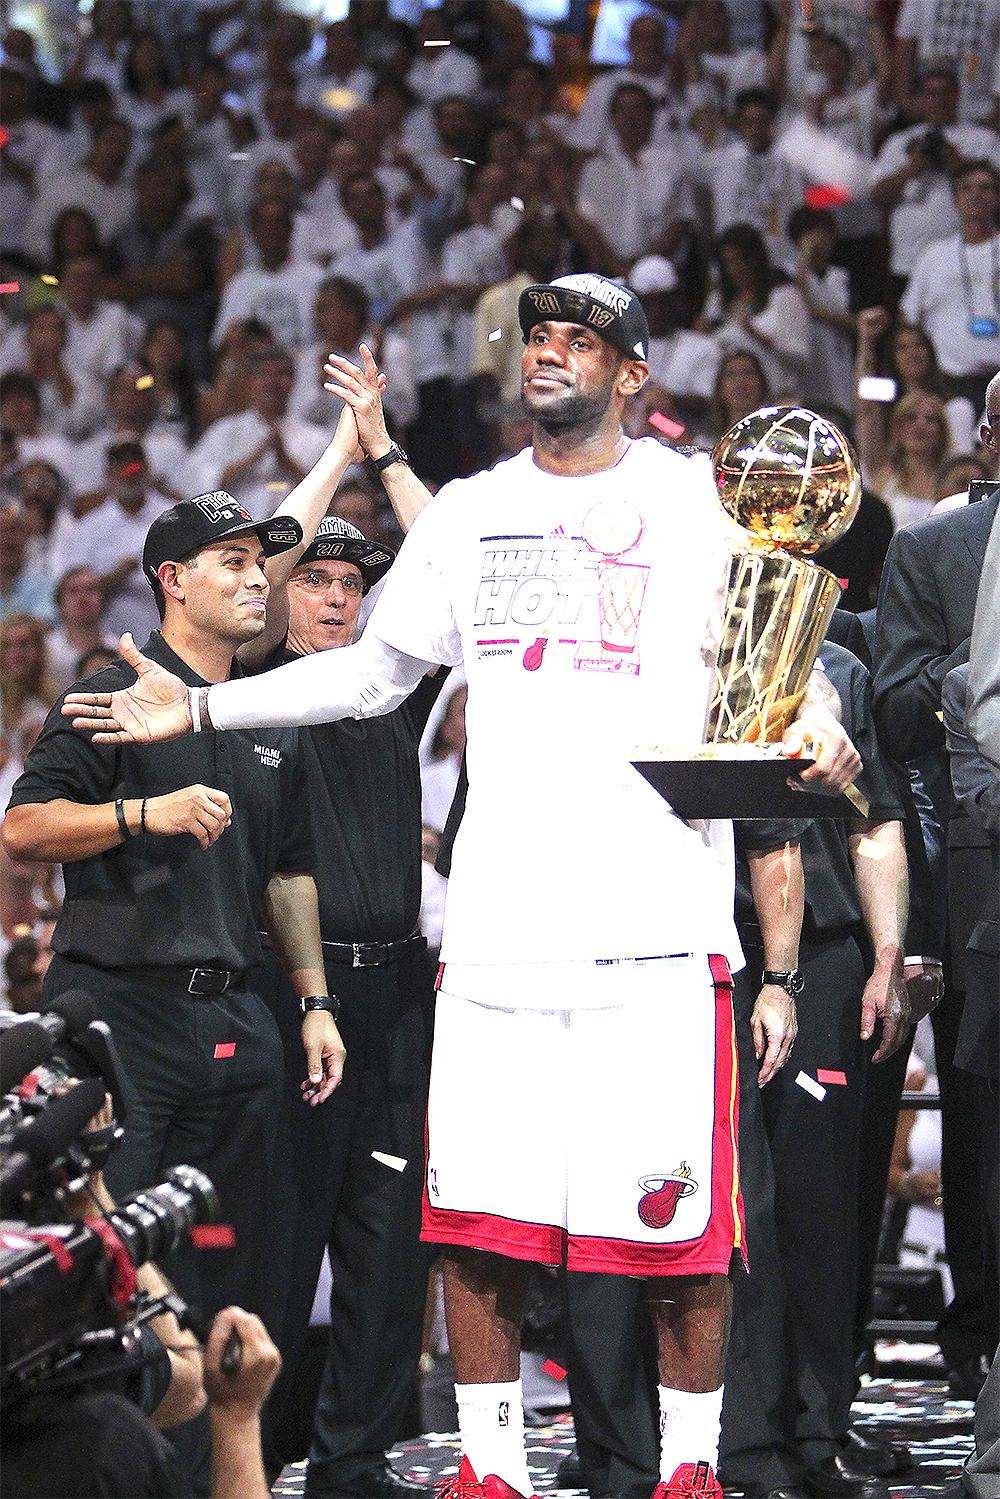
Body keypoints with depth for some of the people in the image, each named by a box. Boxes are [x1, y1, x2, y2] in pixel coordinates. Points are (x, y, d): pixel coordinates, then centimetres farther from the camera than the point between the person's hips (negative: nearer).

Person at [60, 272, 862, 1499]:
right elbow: (373, 671, 24)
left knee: (681, 1218, -3)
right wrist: (202, 707, 17)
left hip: (661, 922, -3)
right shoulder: (469, 514, 16)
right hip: (498, 922, 3)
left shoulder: (700, 502, 5)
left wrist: (813, 729, -18)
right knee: (473, 1216, 0)